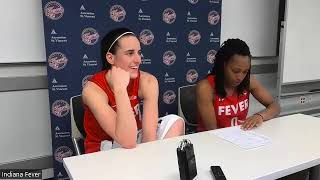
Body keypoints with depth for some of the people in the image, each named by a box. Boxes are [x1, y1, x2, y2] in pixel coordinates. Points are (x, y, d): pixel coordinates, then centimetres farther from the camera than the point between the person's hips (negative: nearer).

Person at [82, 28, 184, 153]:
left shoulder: (148, 82, -15)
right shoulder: (93, 89, -25)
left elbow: (150, 136, -20)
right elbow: (128, 142, -35)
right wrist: (120, 88, -38)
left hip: (136, 140, 3)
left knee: (175, 122, -15)